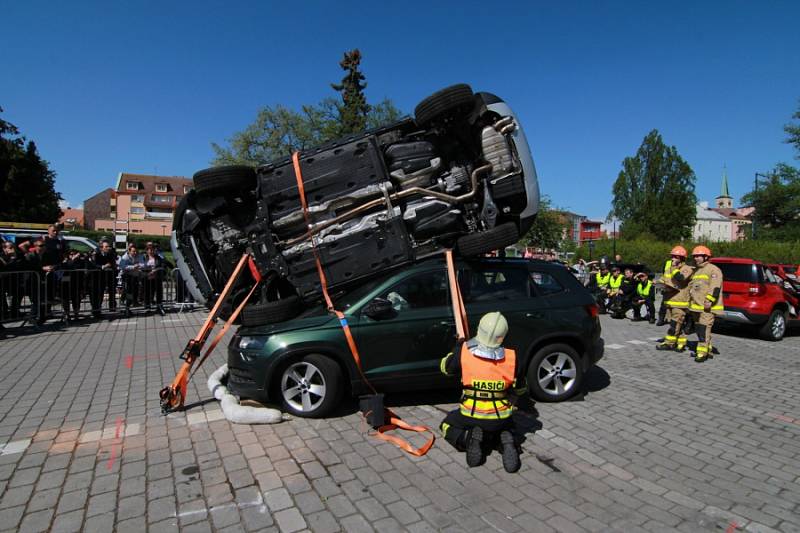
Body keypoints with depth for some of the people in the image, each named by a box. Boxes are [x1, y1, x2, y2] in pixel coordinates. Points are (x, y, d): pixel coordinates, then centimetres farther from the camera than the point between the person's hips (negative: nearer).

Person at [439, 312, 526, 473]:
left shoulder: (463, 351, -16)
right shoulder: (511, 357, -13)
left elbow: (445, 368, 5)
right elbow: (521, 390, 2)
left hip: (471, 416, -1)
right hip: (500, 418, 2)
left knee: (447, 425, 27)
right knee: (507, 429, 36)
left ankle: (468, 438, -4)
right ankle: (507, 441, 0)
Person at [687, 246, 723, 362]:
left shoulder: (713, 269, -7)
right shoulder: (696, 271, 22)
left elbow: (715, 288, -17)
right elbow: (691, 286, 28)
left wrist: (709, 301, -24)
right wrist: (690, 301, 24)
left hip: (707, 306, -9)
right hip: (697, 305, 9)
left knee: (704, 328, -14)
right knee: (699, 328, 13)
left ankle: (702, 352, -16)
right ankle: (707, 350, 23)